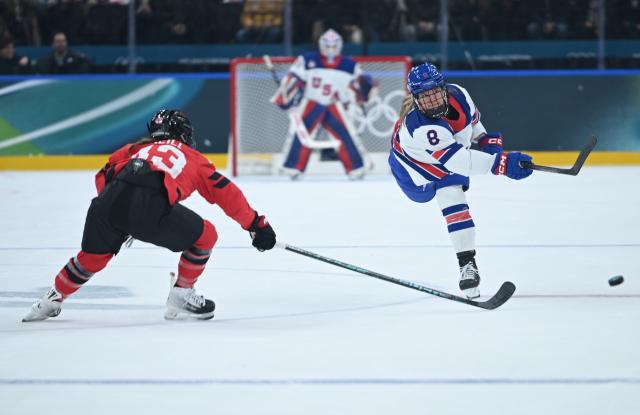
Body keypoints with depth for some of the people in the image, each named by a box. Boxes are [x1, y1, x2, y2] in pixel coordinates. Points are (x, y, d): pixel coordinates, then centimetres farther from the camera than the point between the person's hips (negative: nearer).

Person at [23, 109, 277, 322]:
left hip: (109, 199, 4)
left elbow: (105, 176, 29)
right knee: (205, 236, 16)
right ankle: (180, 298, 22)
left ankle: (53, 300, 39)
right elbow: (226, 193, 27)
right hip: (150, 207, -4)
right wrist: (256, 224, 32)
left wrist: (119, 216, 35)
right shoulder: (193, 159, 30)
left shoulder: (138, 149, 38)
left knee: (93, 255, 29)